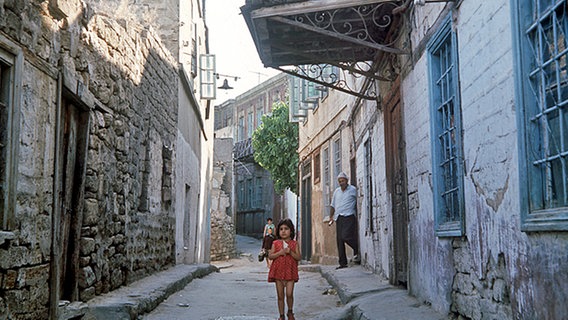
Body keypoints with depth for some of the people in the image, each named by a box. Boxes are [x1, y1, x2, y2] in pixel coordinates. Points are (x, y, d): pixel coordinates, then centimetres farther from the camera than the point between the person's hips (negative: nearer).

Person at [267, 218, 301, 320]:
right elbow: (270, 256, -1)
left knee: (289, 294, -7)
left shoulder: (294, 244, 3)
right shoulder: (275, 243, 4)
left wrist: (290, 252, -15)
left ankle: (290, 312, 17)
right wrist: (280, 252, -15)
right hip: (278, 271, 1)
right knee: (280, 295, 6)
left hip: (290, 271, -1)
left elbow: (299, 257, -1)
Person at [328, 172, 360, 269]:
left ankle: (357, 251, 7)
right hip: (338, 218, 6)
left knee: (346, 236, -20)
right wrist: (331, 217, 16)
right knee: (339, 240, 1)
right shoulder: (336, 191, 19)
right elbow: (333, 205, 24)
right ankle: (343, 263, 5)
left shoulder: (353, 190, 4)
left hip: (349, 216, -6)